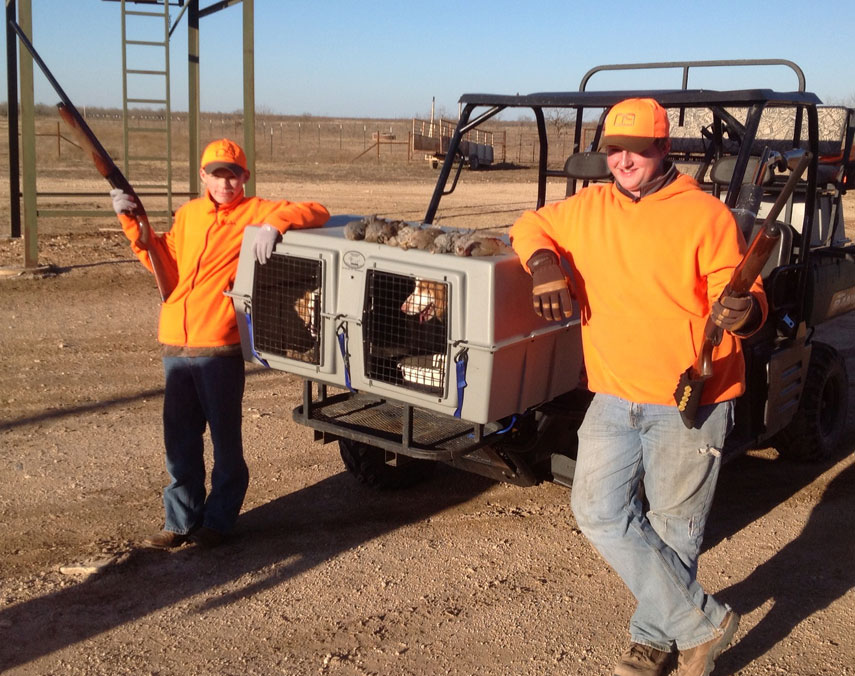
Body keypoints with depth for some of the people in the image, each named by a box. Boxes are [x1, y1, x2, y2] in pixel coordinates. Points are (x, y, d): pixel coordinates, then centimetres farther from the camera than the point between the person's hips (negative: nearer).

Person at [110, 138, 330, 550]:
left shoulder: (254, 212, -1)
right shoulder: (188, 214, 15)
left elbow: (317, 213, -8)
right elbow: (165, 263, 14)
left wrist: (275, 223, -25)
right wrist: (132, 222, 6)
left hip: (219, 348, -5)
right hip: (175, 346, 5)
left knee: (225, 437, 6)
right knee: (179, 438, 12)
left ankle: (219, 519, 20)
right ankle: (181, 520, 25)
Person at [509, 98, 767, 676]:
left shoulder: (705, 215, -7)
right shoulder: (588, 208, 8)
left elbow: (744, 298, -8)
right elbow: (530, 226, 21)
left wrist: (742, 311, -33)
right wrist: (544, 260, -2)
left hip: (689, 402, -5)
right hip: (614, 397, 5)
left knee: (672, 528, 6)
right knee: (598, 510, -2)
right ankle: (701, 623, 11)